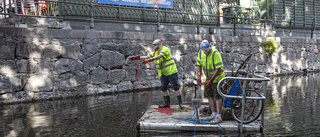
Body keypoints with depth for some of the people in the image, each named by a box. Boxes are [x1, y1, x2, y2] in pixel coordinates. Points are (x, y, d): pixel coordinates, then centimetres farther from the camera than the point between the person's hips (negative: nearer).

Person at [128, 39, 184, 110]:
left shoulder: (165, 49, -14)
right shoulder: (155, 52, 11)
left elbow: (159, 56, -31)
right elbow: (147, 57, 7)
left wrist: (149, 60, -41)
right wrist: (136, 57, -2)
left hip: (171, 73, -8)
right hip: (163, 74, 8)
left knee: (176, 88, -4)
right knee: (164, 89, 10)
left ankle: (180, 104, 4)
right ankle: (167, 104, 20)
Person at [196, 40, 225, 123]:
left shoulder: (215, 54, -24)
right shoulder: (200, 53, -2)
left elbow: (218, 69, -25)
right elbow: (199, 65, 7)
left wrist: (211, 80, -26)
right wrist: (198, 75, -9)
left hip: (217, 77, -7)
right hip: (208, 77, 7)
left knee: (217, 97, -10)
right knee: (209, 95, 8)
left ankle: (218, 117, -8)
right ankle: (214, 114, 18)